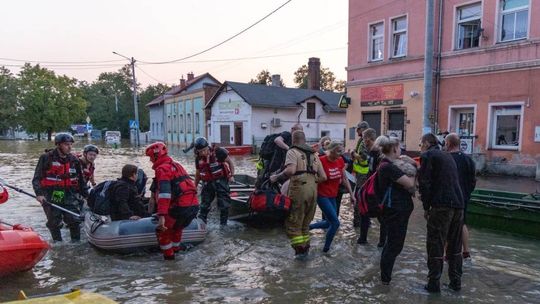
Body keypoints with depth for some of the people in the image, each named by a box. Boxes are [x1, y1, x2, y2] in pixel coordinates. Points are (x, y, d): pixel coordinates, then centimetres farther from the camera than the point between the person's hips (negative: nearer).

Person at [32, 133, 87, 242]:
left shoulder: (74, 160, 5)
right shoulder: (46, 158, -5)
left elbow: (80, 180, 14)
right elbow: (37, 178, -5)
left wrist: (86, 194, 14)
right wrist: (39, 193, -17)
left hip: (70, 196, 2)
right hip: (50, 197, -2)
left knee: (74, 220, -4)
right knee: (54, 223, 8)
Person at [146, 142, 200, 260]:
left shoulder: (162, 169, -6)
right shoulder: (176, 165, 22)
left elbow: (164, 193, -20)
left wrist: (161, 216, -26)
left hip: (181, 207, -9)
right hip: (194, 205, 9)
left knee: (162, 231, 10)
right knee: (176, 227, 32)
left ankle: (168, 257, 17)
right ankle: (175, 248, 48)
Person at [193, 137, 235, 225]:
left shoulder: (218, 152, -14)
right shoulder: (198, 158, 0)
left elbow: (230, 162, -3)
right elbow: (197, 174, 13)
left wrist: (231, 175, -10)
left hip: (221, 181, -3)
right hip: (207, 183, 4)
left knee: (224, 205, 0)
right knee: (204, 205, 8)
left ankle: (223, 224, 13)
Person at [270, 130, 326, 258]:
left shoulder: (293, 152, -1)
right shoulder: (314, 154, 19)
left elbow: (290, 170, -20)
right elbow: (323, 177, 14)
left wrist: (276, 177, -8)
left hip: (299, 189, -7)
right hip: (313, 190, 7)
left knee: (293, 223, 5)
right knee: (305, 222, 20)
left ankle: (300, 249, 3)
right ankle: (306, 247, 26)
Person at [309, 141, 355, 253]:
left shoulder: (340, 161, 0)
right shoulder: (321, 161, -20)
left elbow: (345, 179, 8)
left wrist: (351, 194, 8)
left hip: (333, 196, 7)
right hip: (322, 195, -7)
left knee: (329, 222, 14)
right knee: (335, 222, -9)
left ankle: (307, 227, 33)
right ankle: (326, 249, 9)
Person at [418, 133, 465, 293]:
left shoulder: (427, 155, -2)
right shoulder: (447, 156, 21)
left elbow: (425, 182, -10)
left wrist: (426, 207, -1)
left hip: (441, 206, -7)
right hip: (458, 204, 7)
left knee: (436, 245, 1)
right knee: (454, 246, 16)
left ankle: (434, 284, 6)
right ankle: (455, 282, 24)